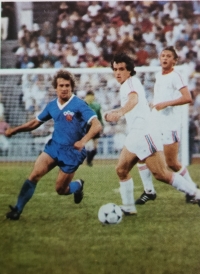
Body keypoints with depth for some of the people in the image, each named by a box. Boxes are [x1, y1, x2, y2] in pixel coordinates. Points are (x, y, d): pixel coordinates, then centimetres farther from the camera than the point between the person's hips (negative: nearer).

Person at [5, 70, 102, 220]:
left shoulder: (79, 105, -16)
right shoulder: (52, 106, 2)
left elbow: (97, 125, -25)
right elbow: (36, 122, 15)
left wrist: (83, 140, -41)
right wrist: (15, 130, 2)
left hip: (72, 151, -4)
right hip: (54, 146, 4)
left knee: (61, 189, 3)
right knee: (35, 174, -15)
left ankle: (78, 186, 38)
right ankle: (18, 209, -11)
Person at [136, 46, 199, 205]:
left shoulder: (176, 77, -10)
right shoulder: (158, 76, 15)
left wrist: (166, 103, -25)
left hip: (170, 125, -8)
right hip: (154, 123, 8)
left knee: (172, 163, -6)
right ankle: (149, 191, 7)